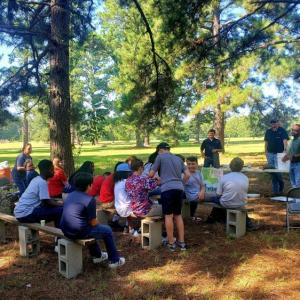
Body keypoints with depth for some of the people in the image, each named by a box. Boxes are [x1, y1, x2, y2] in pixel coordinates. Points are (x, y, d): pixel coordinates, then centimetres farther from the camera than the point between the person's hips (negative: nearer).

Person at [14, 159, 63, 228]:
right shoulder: (42, 182, -15)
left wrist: (57, 202, 13)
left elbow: (44, 199, 22)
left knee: (55, 206, 20)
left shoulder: (36, 179, 13)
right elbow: (47, 201, -16)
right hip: (26, 214, -10)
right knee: (59, 210, -14)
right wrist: (60, 204, -2)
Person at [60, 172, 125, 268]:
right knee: (107, 230, 14)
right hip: (79, 232, -8)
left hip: (65, 231, 8)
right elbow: (93, 222, -10)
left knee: (91, 228, 36)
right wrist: (97, 223, 13)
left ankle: (97, 255, 46)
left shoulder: (70, 195, 9)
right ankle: (114, 260, 23)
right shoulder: (90, 199, -14)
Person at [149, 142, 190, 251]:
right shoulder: (178, 159, 21)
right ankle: (181, 242, 17)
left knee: (168, 216, 2)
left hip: (167, 189, -5)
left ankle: (171, 243, 8)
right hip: (179, 188, 5)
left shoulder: (160, 157, 6)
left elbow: (151, 174, 6)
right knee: (178, 215, 15)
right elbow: (187, 174, 16)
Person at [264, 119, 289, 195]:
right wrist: (266, 151, 8)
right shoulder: (268, 131, 8)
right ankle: (275, 190, 17)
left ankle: (281, 184, 20)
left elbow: (285, 140, -18)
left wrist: (285, 149, -33)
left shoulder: (282, 131, -6)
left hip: (279, 153, -5)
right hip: (270, 153, 5)